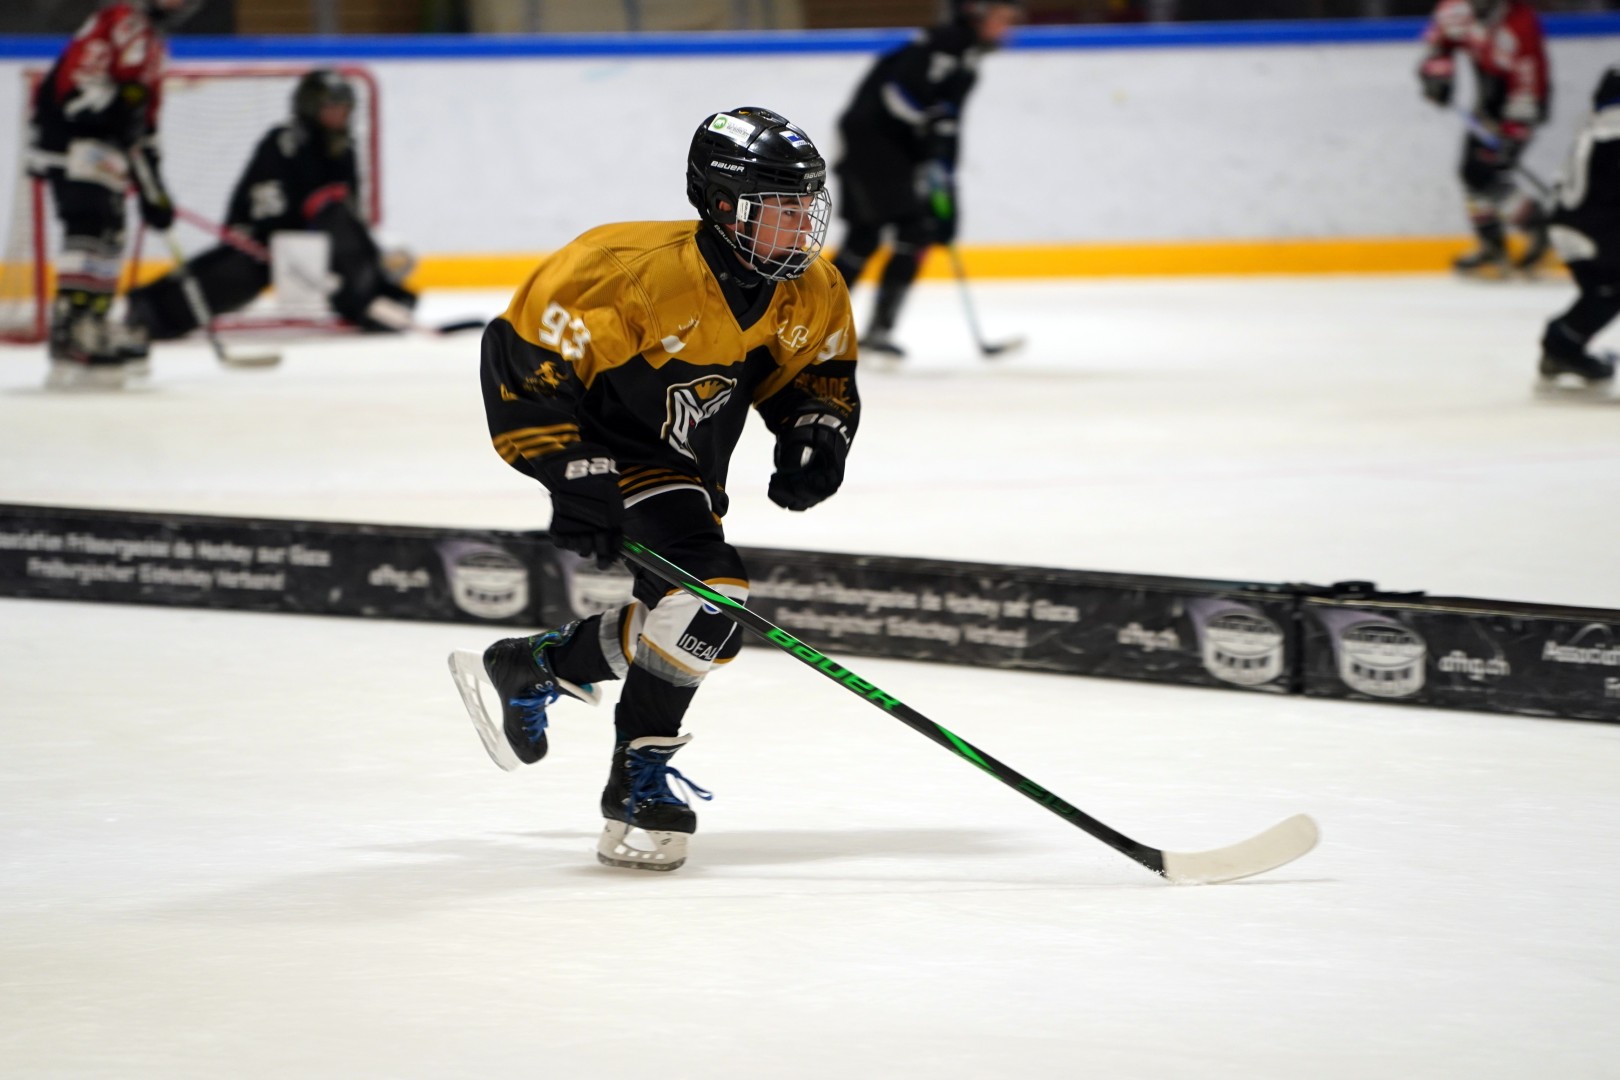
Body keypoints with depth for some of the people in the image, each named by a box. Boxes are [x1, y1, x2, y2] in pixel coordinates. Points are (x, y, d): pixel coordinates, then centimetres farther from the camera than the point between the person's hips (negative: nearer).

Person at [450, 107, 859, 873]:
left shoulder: (810, 294, -11)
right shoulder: (639, 275, -32)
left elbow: (820, 370, 9)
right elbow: (526, 358, -27)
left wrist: (815, 433, -12)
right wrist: (575, 477, -31)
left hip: (684, 461, 8)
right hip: (608, 443, -8)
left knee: (699, 627, 5)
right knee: (707, 593, -22)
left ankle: (528, 668, 25)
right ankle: (640, 775, -5)